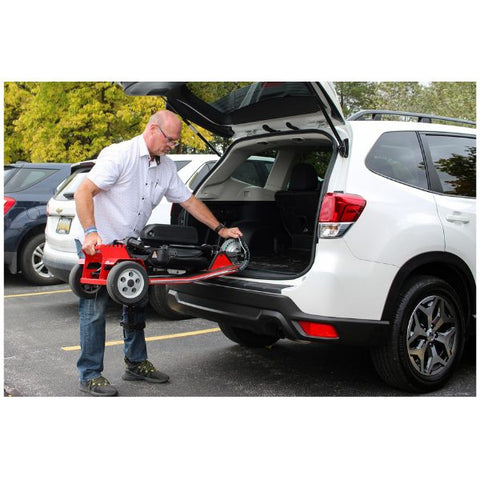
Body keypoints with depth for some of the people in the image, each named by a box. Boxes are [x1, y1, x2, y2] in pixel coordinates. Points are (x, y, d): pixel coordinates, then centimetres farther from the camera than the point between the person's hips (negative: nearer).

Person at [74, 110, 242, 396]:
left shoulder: (166, 167, 6)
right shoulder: (119, 155, -18)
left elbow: (189, 200, 13)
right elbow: (83, 192, -25)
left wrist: (220, 229, 9)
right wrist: (90, 232, -37)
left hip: (130, 247, 8)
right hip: (97, 245, -8)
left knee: (136, 305, 14)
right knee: (95, 310, -5)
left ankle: (136, 364, 27)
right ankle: (90, 375, 5)